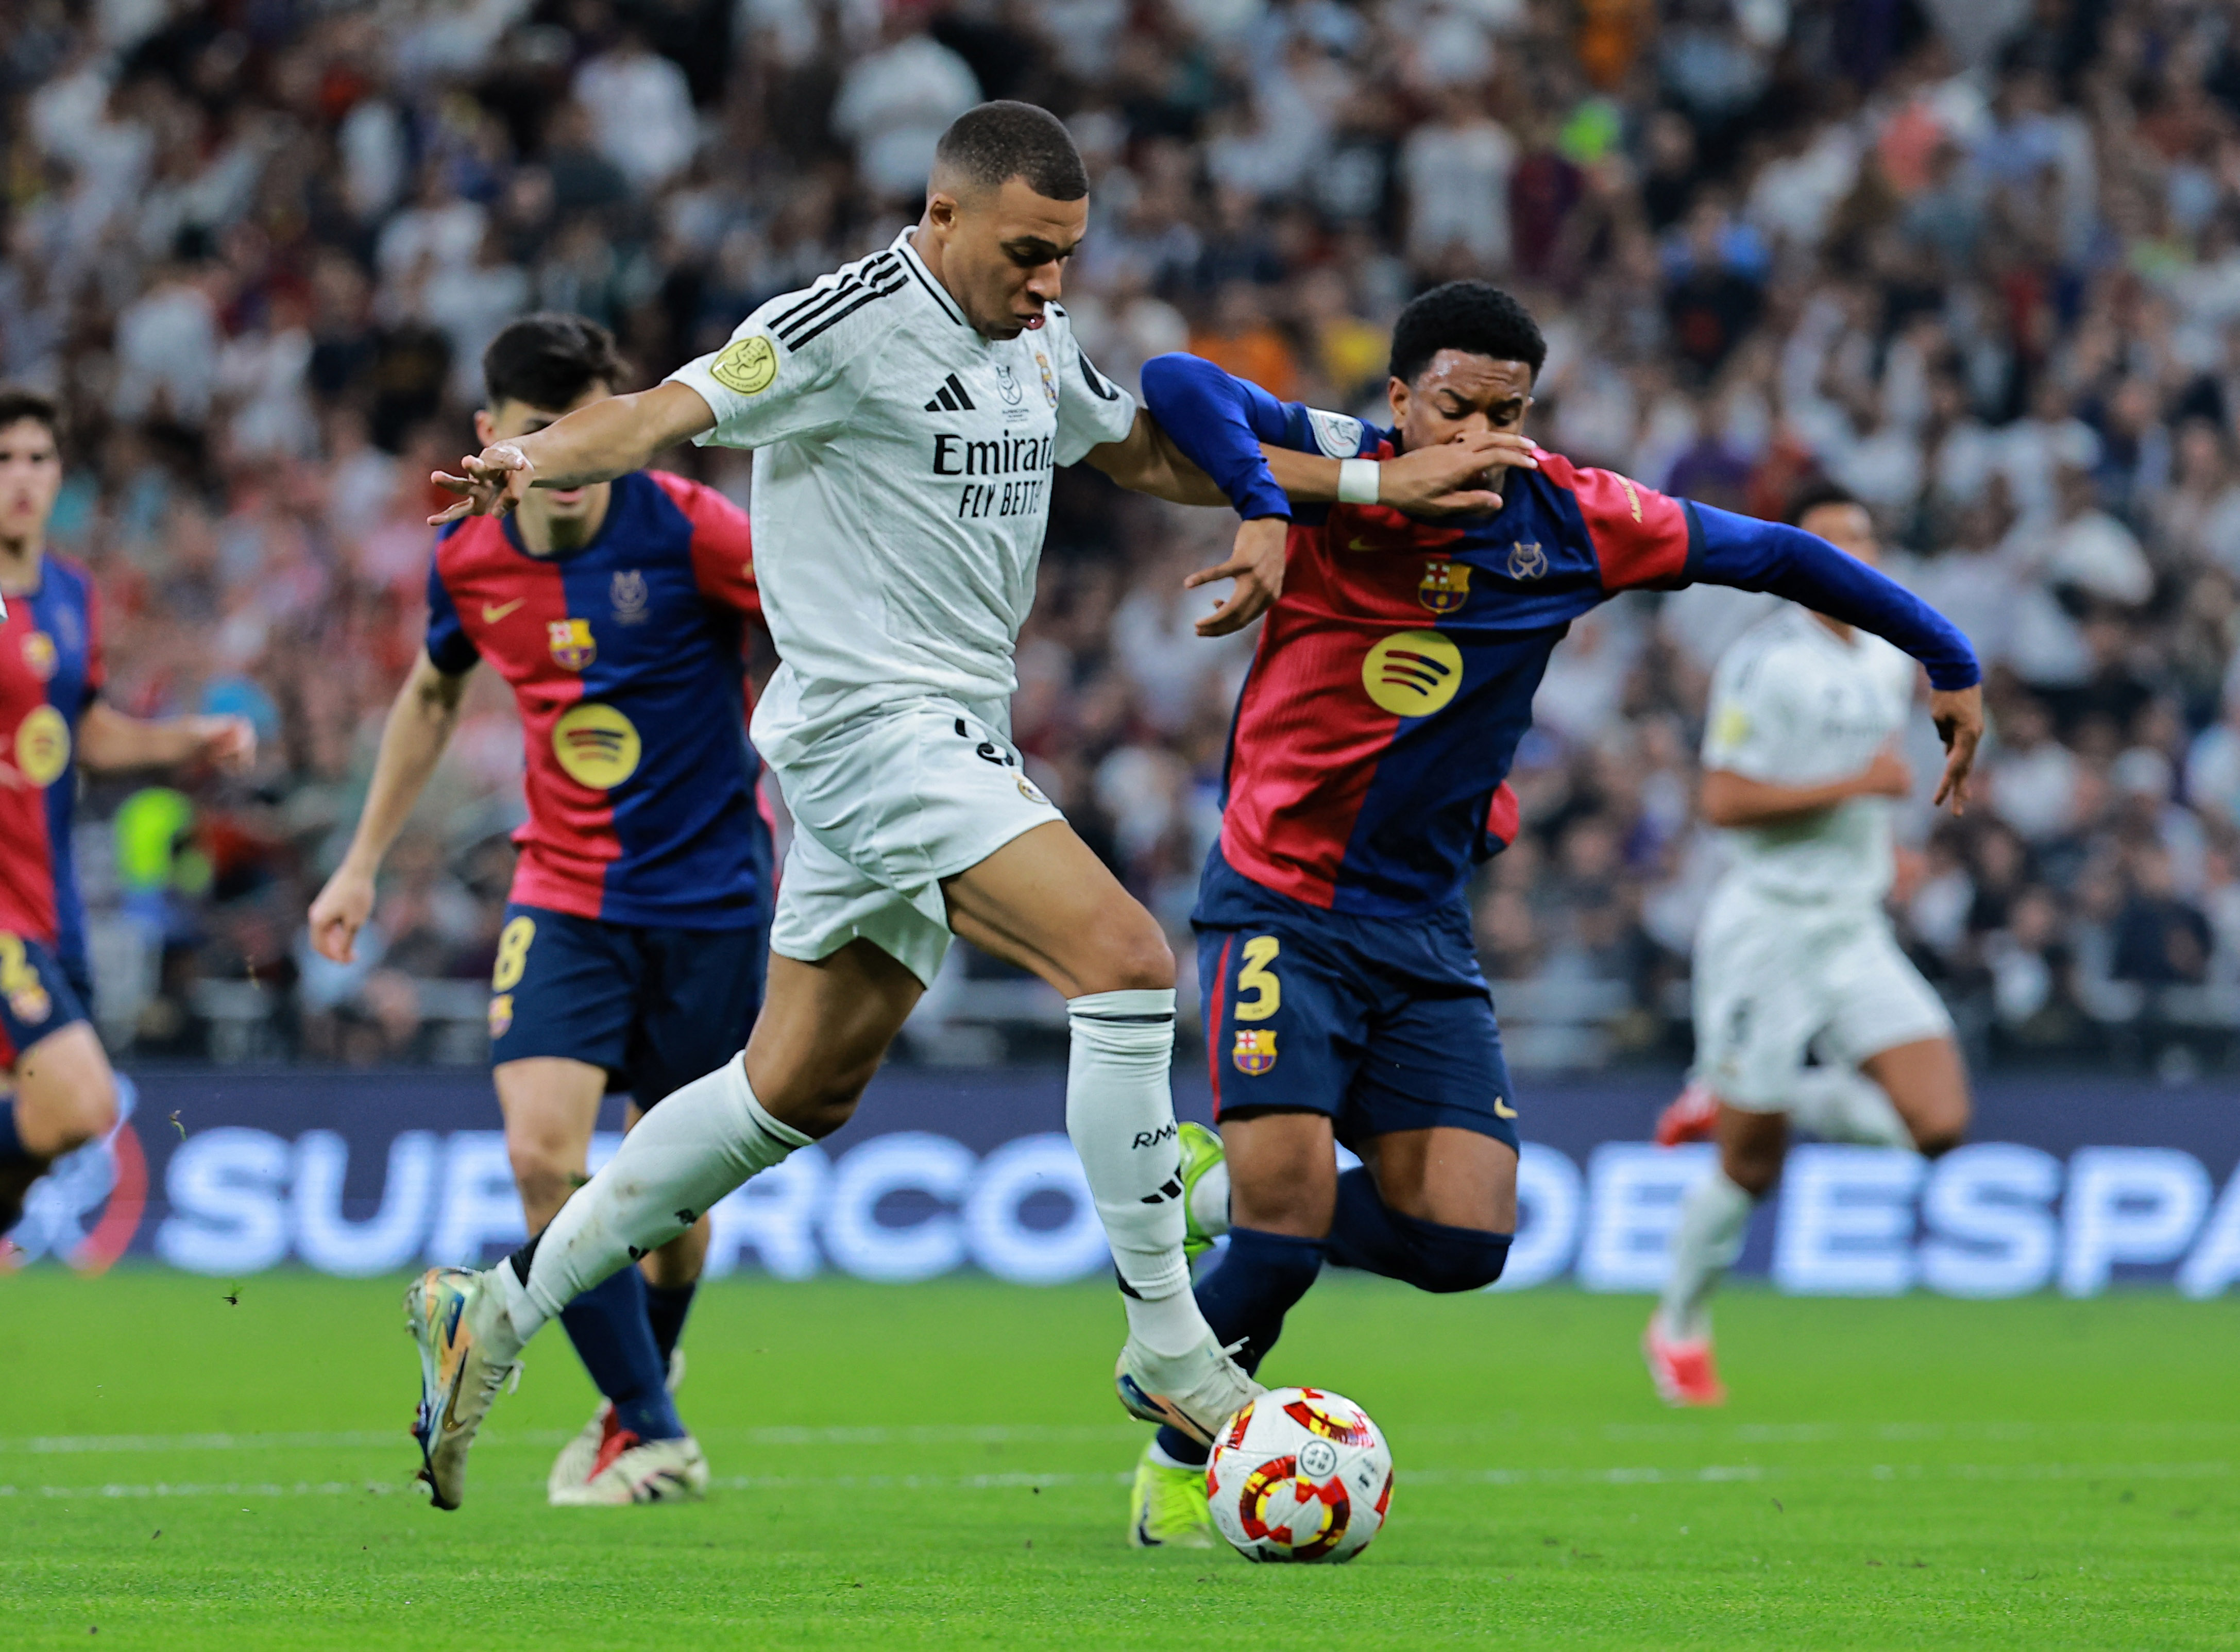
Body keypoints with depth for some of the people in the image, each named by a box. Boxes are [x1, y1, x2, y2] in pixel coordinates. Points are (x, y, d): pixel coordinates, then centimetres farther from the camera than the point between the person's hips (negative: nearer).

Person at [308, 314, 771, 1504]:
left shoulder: (688, 531, -15)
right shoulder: (468, 561, -2)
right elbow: (431, 694, 18)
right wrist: (363, 863, 21)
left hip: (709, 897, -2)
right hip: (564, 895, 2)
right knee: (542, 1150, -18)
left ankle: (641, 1396, 33)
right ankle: (654, 1437, -8)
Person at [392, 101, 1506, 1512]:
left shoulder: (1035, 339, 12)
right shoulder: (851, 325, -14)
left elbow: (1152, 453, 26)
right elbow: (674, 412, -23)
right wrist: (539, 459, -43)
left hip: (956, 742, 10)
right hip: (872, 721, -10)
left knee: (797, 1090, 13)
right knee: (1126, 959, -21)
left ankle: (502, 1306, 21)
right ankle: (1167, 1343, -14)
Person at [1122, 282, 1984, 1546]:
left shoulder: (1573, 520, -2)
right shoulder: (1336, 471, -11)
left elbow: (1770, 553, 9)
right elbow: (1175, 385, -25)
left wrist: (1951, 661, 13)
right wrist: (1275, 503, -37)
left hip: (1427, 925, 4)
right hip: (1281, 903, -4)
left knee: (1462, 1240, -8)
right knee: (1290, 1211, -19)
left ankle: (1228, 1198, 20)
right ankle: (1179, 1462, 6)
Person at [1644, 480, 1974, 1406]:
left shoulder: (1891, 665, 11)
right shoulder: (1763, 662, -13)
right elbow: (1722, 801, -20)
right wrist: (1856, 785, -21)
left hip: (1856, 931, 6)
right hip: (1768, 924, -6)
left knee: (1938, 1125, -10)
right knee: (1751, 1170, -1)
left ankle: (1730, 1103, 12)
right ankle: (1679, 1328, 24)